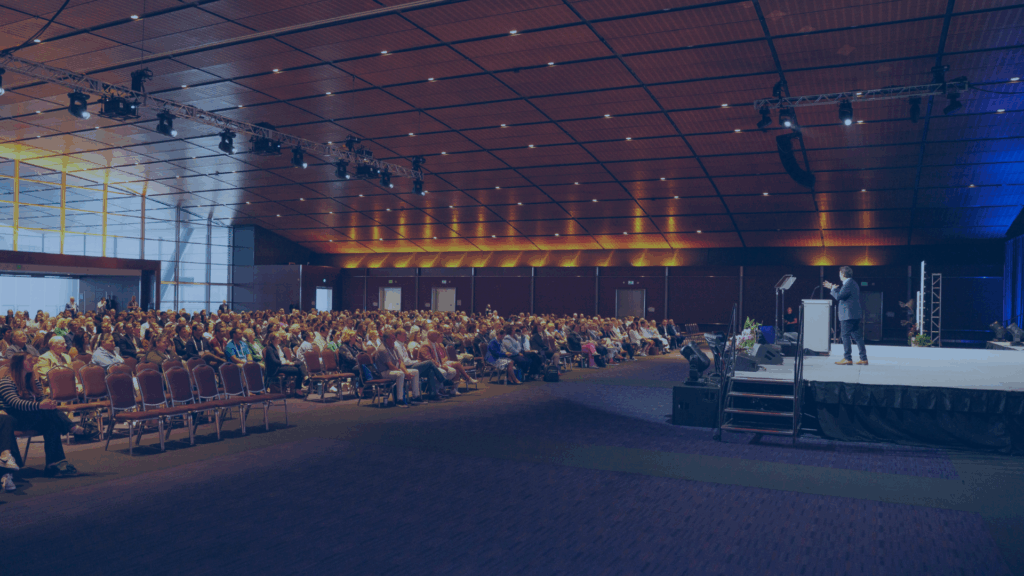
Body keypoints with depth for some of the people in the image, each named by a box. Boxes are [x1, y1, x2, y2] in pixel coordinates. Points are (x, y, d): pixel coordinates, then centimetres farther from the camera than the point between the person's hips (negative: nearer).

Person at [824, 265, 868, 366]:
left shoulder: (848, 284, -14)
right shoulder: (853, 283, 18)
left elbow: (838, 296, -19)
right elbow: (842, 294, 29)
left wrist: (833, 289, -2)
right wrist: (833, 288, 29)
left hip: (848, 315, -10)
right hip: (855, 315, 10)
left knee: (845, 335, -4)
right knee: (857, 336, 9)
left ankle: (847, 358, -3)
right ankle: (864, 358, 10)